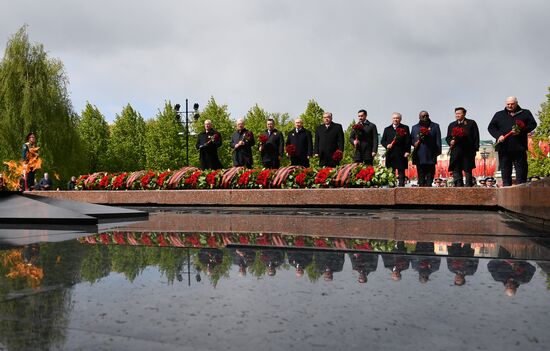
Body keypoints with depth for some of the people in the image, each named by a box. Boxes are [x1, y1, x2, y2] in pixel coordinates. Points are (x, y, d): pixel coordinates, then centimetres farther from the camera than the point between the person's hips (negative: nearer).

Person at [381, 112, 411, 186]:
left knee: (401, 172, 0)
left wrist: (407, 151, -8)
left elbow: (408, 141, 2)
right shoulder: (387, 129, 17)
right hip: (390, 154, 2)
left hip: (401, 155, -2)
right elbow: (382, 141, 14)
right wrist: (387, 145, -6)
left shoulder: (405, 128, 8)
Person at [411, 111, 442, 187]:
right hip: (419, 155, 1)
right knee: (421, 173, 1)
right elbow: (411, 140, 14)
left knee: (430, 172, -1)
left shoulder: (435, 126, 13)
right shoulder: (415, 127, 18)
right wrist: (415, 143, -8)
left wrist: (438, 150, -4)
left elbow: (438, 140, 7)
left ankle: (429, 185, 0)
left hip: (431, 154, -1)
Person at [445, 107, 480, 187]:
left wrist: (475, 148, -5)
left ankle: (469, 186, 7)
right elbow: (448, 137, 19)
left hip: (468, 151, -3)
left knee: (468, 170, 2)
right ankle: (458, 186, 3)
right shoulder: (452, 125, 19)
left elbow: (476, 136, 3)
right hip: (456, 152, 3)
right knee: (456, 171, -1)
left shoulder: (471, 123, 9)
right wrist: (450, 141, -4)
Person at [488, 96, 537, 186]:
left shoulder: (525, 113, 13)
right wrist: (498, 135, -9)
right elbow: (491, 127, 9)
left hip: (519, 147, -1)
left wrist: (521, 131, -14)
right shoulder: (499, 115, 16)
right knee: (505, 170, 3)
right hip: (504, 147, 1)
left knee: (521, 170, -1)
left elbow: (532, 124, 3)